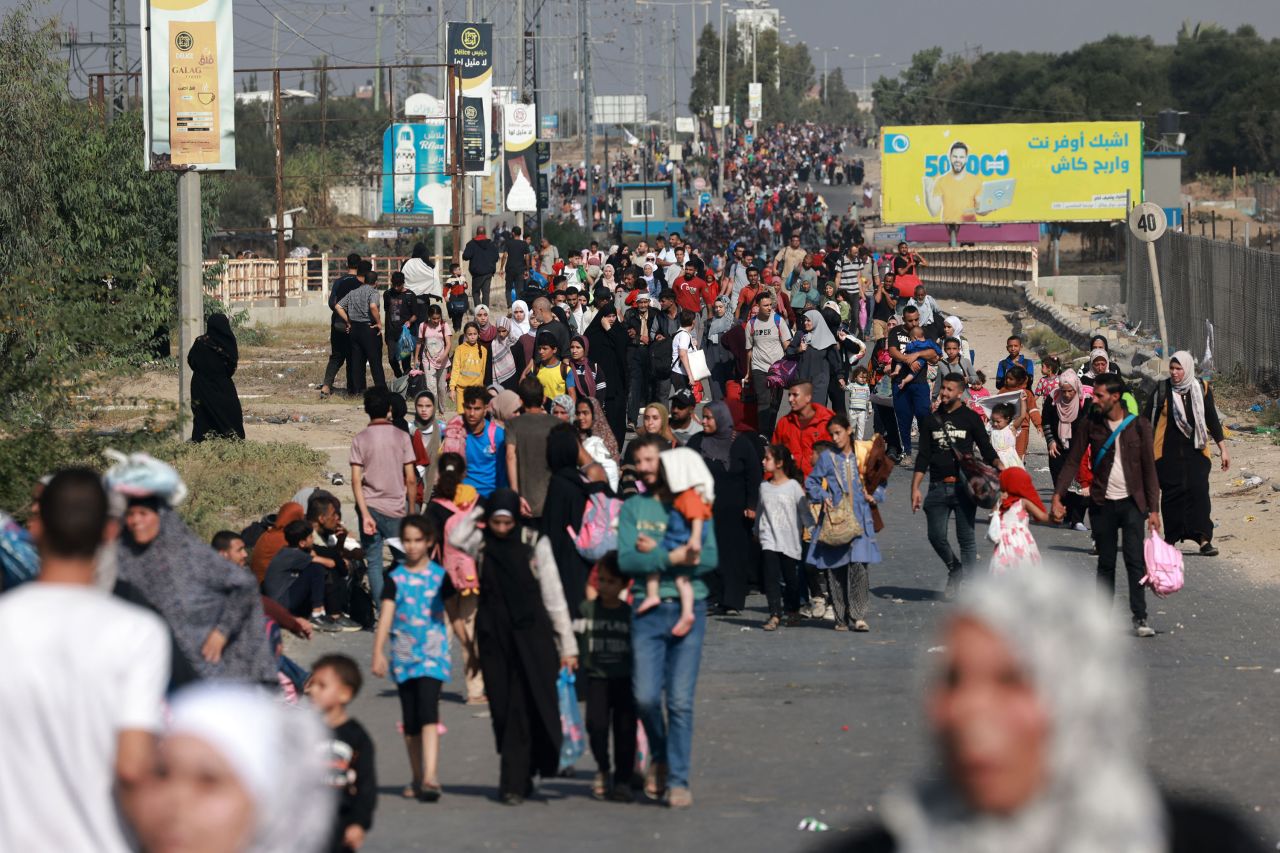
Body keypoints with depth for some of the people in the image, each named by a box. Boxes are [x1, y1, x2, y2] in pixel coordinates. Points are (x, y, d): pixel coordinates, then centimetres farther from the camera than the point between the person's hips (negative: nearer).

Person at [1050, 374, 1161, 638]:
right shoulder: (1090, 425, 1)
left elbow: (1149, 468, 0)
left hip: (1132, 502, -2)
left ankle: (1140, 618, -9)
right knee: (1105, 563, 7)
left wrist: (1154, 509, -3)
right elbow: (1072, 461, 1)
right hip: (1102, 504, 2)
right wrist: (1057, 496, -10)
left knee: (1135, 560, -10)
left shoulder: (1139, 426, -3)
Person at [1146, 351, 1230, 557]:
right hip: (1168, 453, 0)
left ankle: (1204, 539, -14)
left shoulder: (1202, 389, 3)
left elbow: (1212, 420, 10)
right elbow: (1148, 421, 4)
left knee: (1198, 491, -11)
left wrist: (1222, 448, 9)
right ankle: (1171, 538, 8)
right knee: (1171, 494, 0)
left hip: (1195, 451, 0)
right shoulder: (1162, 390, 0)